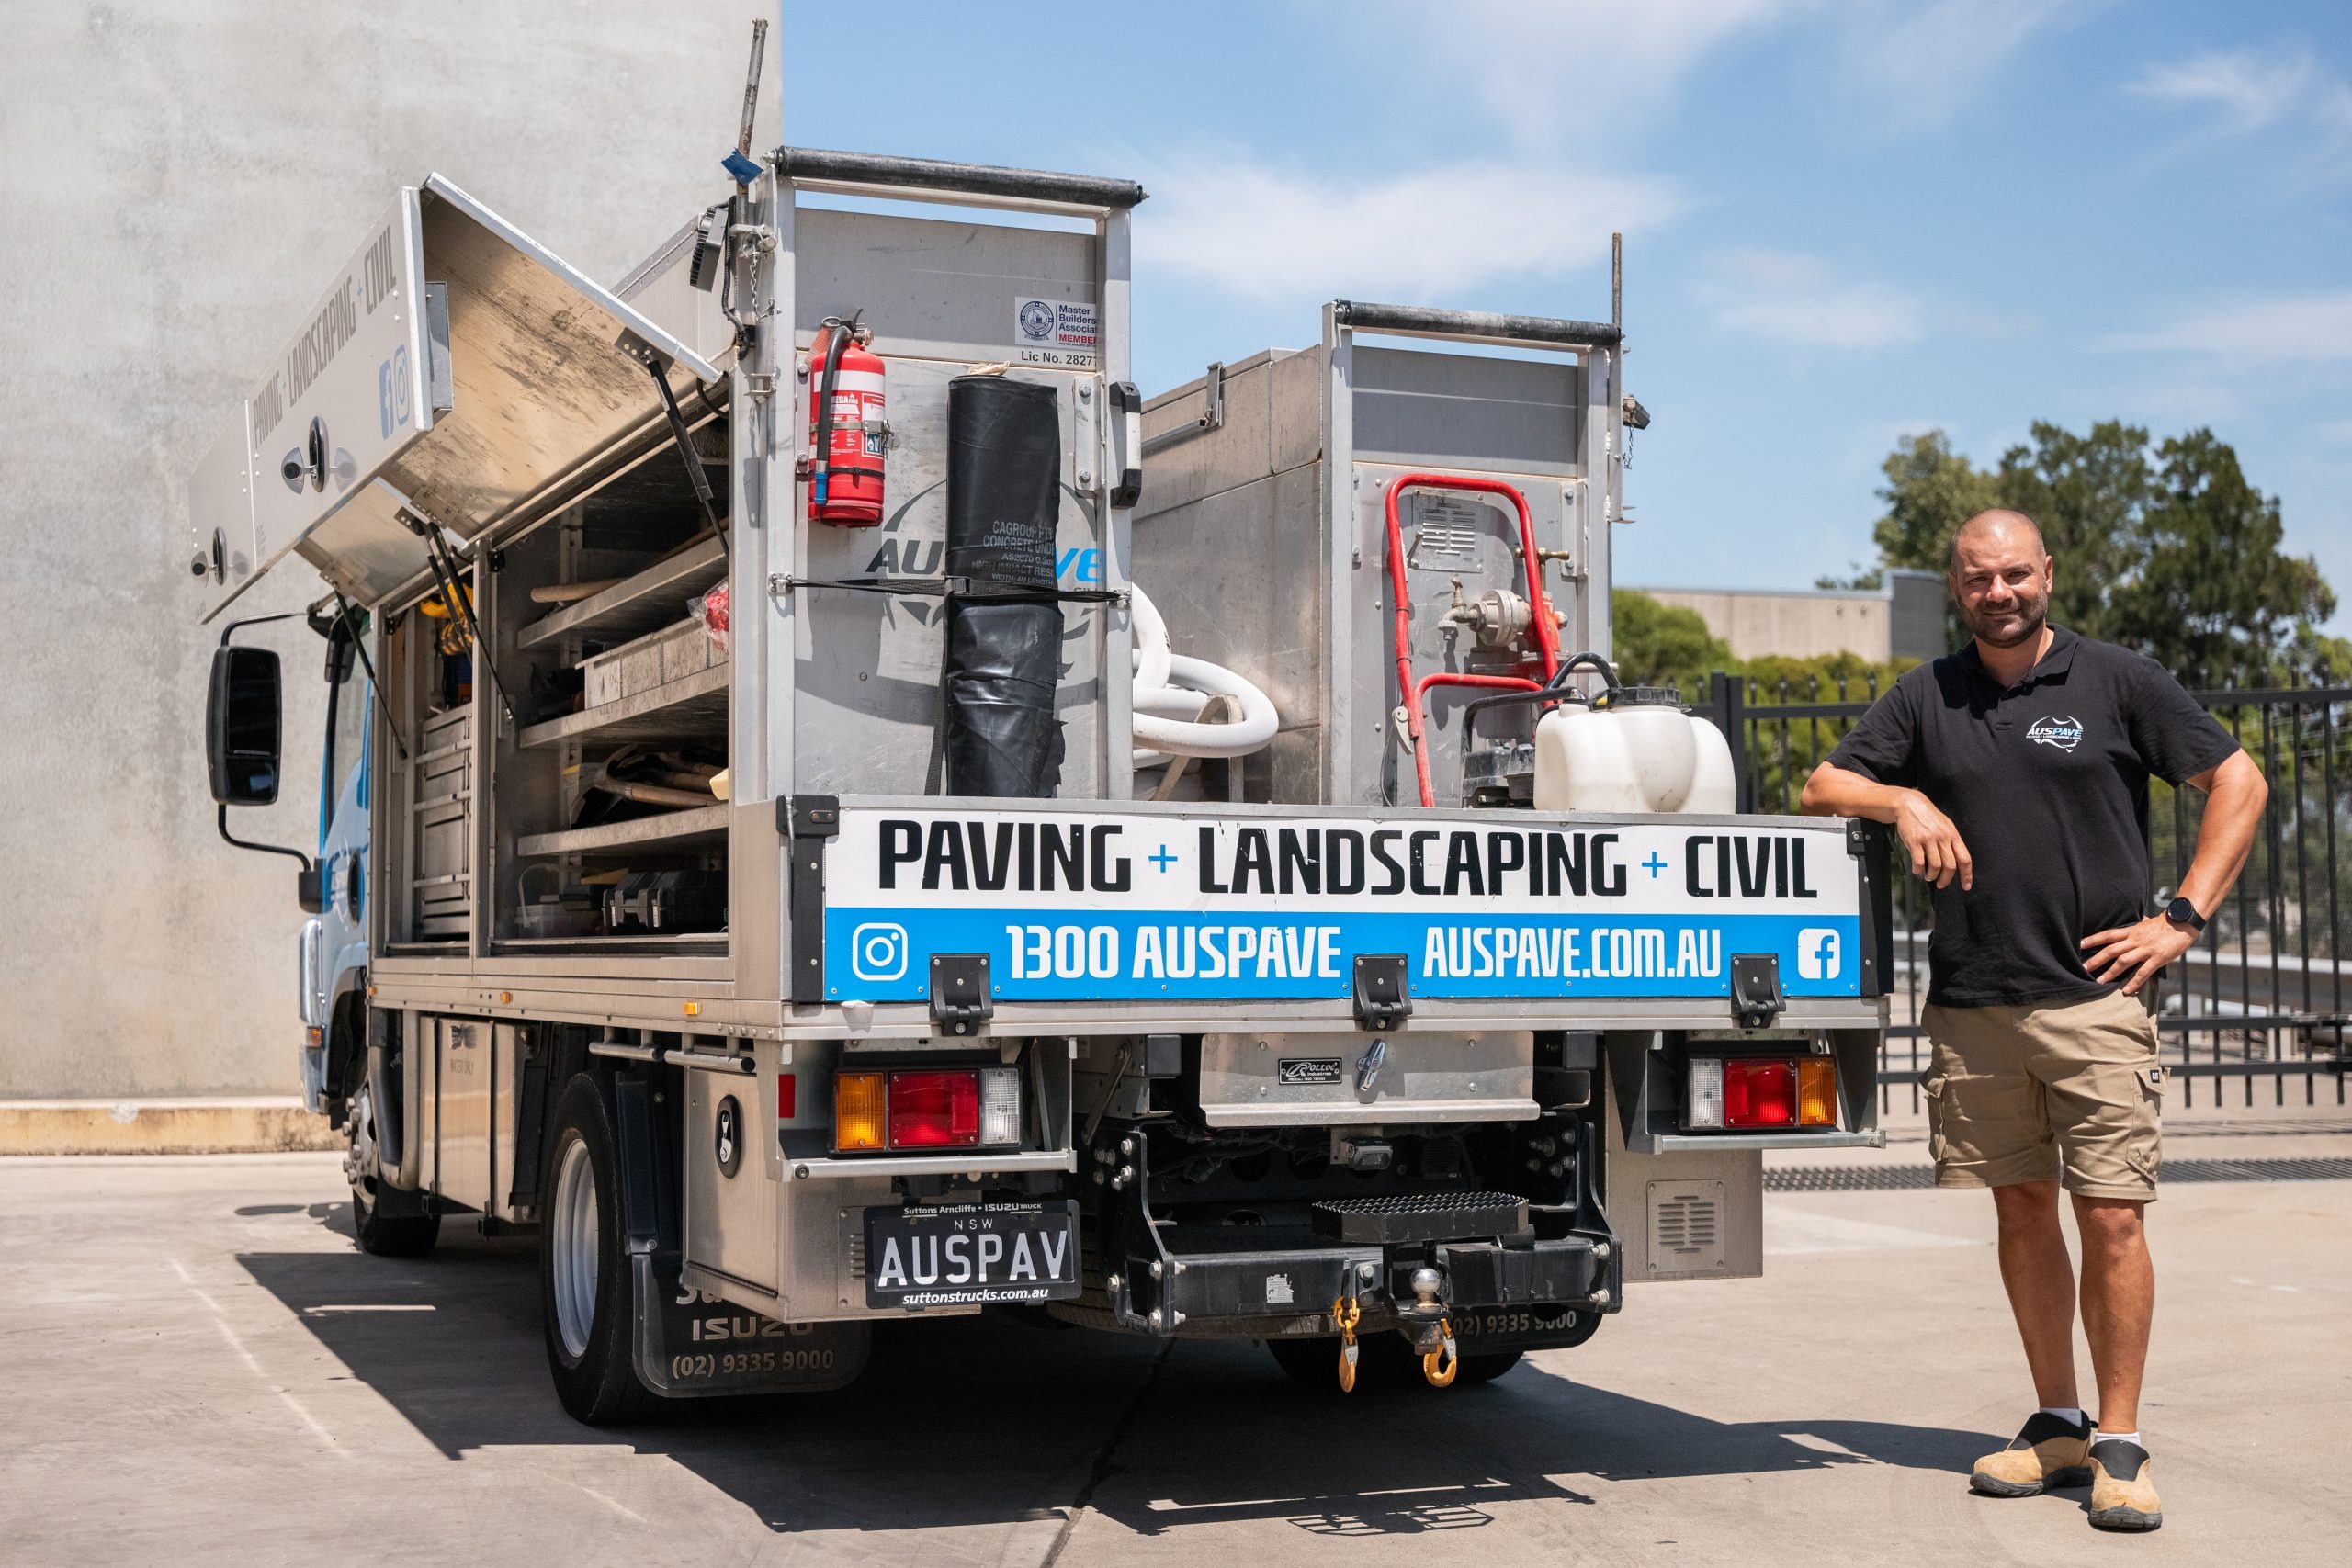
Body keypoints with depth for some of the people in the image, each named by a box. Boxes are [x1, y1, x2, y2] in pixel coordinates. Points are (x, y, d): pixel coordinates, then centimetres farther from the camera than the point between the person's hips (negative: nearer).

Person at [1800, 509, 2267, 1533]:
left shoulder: (2118, 681, 3)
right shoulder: (1926, 697, 12)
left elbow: (2238, 782, 4)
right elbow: (1823, 787, 12)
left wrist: (2184, 918, -3)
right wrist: (1904, 800, -8)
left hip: (2095, 998, -3)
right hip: (1970, 1006, 3)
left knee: (2112, 1218, -6)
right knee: (2022, 1211, 10)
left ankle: (2119, 1445, 3)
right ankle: (2056, 1423, 21)